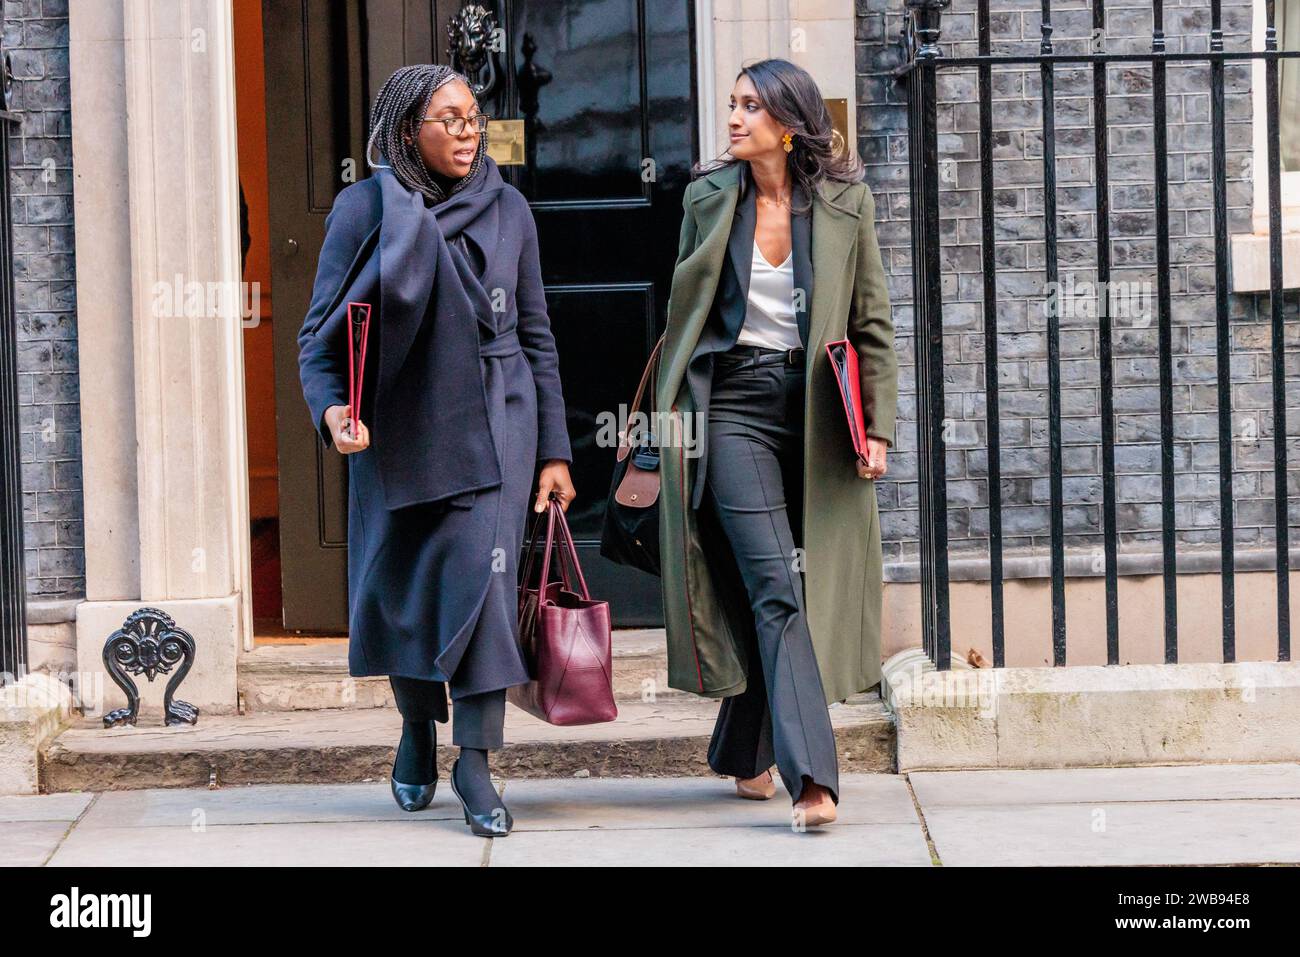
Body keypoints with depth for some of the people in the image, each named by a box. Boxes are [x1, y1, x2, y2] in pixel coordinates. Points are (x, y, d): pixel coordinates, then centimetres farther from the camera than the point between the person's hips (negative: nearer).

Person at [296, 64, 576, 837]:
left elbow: (536, 335, 10)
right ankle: (418, 726, 34)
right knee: (399, 587, 8)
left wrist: (554, 450, 8)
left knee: (485, 572, -11)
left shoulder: (507, 209, 5)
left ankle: (475, 760, -6)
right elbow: (323, 329, -3)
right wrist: (332, 408, -23)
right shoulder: (366, 209, -3)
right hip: (400, 424, -1)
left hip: (493, 421, 1)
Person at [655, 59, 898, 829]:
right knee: (776, 588, -12)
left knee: (767, 593, 6)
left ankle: (744, 757, 26)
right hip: (734, 403, -1)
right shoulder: (710, 198, 5)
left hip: (814, 411, 1)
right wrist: (672, 412, 11)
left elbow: (873, 324, 5)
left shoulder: (846, 204, 2)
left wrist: (877, 425, -2)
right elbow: (686, 312, 13)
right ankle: (811, 777, -19)